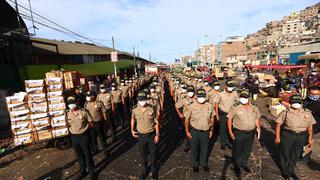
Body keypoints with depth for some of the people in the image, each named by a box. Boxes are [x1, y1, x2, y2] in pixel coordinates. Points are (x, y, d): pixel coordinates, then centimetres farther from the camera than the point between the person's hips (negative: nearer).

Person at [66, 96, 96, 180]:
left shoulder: (83, 113, -12)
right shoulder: (67, 114, -2)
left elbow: (91, 123, -4)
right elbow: (67, 125, 7)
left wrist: (84, 129, -1)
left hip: (84, 136, -3)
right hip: (74, 137, 4)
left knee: (87, 154, 10)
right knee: (79, 155, 19)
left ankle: (91, 171, 30)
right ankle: (82, 171, 39)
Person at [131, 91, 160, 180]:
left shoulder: (151, 109, -16)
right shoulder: (135, 110, -11)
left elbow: (156, 123, -7)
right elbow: (133, 119, 10)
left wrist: (157, 135, -8)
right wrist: (132, 130, 2)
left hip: (151, 135, -1)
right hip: (140, 136, 2)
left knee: (152, 153, 17)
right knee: (142, 154, 19)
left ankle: (154, 170, 44)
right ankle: (144, 169, 46)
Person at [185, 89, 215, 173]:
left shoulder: (209, 106, -7)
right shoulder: (192, 106, -13)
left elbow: (212, 118, 6)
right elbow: (187, 119, -6)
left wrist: (211, 130, 8)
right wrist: (187, 131, -4)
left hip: (206, 131, 2)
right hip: (194, 131, -2)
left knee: (204, 148, 19)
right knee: (194, 148, 15)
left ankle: (204, 163, 44)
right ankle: (195, 164, 39)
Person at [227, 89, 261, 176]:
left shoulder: (255, 108, 0)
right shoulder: (236, 108, -13)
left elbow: (257, 119, 14)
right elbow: (229, 119, -7)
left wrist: (258, 128, 1)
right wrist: (230, 132, -10)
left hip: (251, 133, 4)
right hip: (239, 133, -4)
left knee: (247, 150, 21)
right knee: (237, 150, 10)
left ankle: (244, 164, 45)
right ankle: (237, 167, 32)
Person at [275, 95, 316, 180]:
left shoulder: (307, 113, 5)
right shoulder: (285, 112, -8)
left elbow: (310, 126, 11)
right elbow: (278, 124, -7)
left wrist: (310, 138, 8)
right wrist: (277, 137, -9)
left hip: (301, 137, 4)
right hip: (287, 136, -4)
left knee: (296, 155, 18)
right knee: (285, 154, 10)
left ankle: (291, 170, 40)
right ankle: (285, 171, 31)